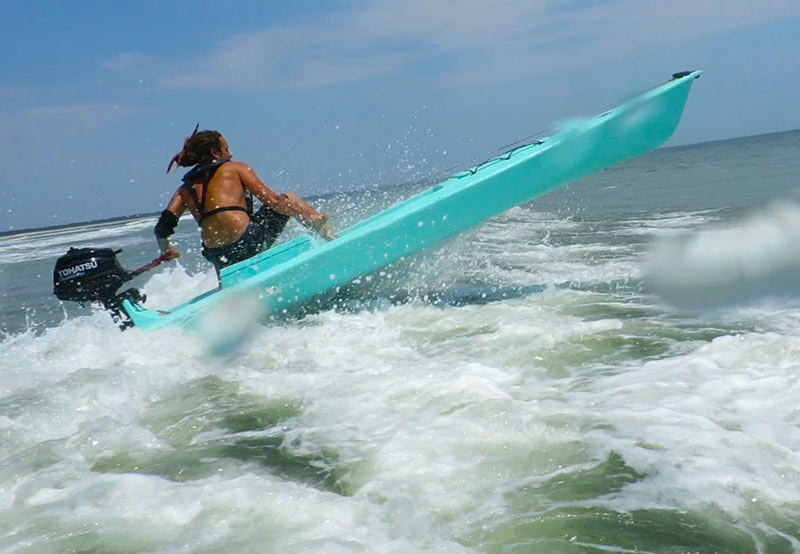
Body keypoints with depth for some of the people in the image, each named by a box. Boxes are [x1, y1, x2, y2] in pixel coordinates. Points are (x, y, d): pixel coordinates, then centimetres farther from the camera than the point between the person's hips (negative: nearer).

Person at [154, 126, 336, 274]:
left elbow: (164, 224, 4)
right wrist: (316, 218, 5)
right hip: (249, 242, -4)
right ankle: (330, 238, 17)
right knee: (290, 199, 17)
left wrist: (165, 249, 24)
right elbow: (271, 200, -1)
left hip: (218, 257, 4)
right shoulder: (234, 168, 8)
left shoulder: (185, 189, 17)